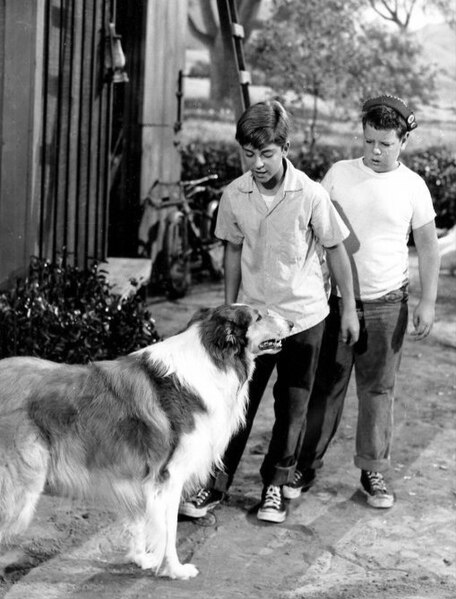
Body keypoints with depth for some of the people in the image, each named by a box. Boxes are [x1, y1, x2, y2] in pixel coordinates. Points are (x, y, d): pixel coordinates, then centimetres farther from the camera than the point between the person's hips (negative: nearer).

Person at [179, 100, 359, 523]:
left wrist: (349, 308, 0)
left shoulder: (310, 195, -17)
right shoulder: (234, 196, -8)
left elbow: (335, 249, -5)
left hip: (303, 316, -2)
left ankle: (275, 485, 24)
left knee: (292, 408, 8)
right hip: (253, 315, 2)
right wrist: (229, 309, 12)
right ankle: (216, 485, 15)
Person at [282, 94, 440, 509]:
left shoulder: (412, 187, -2)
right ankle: (306, 466, 16)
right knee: (324, 386, 5)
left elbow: (428, 247, 3)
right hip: (335, 299, 1)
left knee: (378, 389, 7)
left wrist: (428, 302, -2)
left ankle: (374, 471, 19)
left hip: (386, 304, -1)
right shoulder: (339, 174, 0)